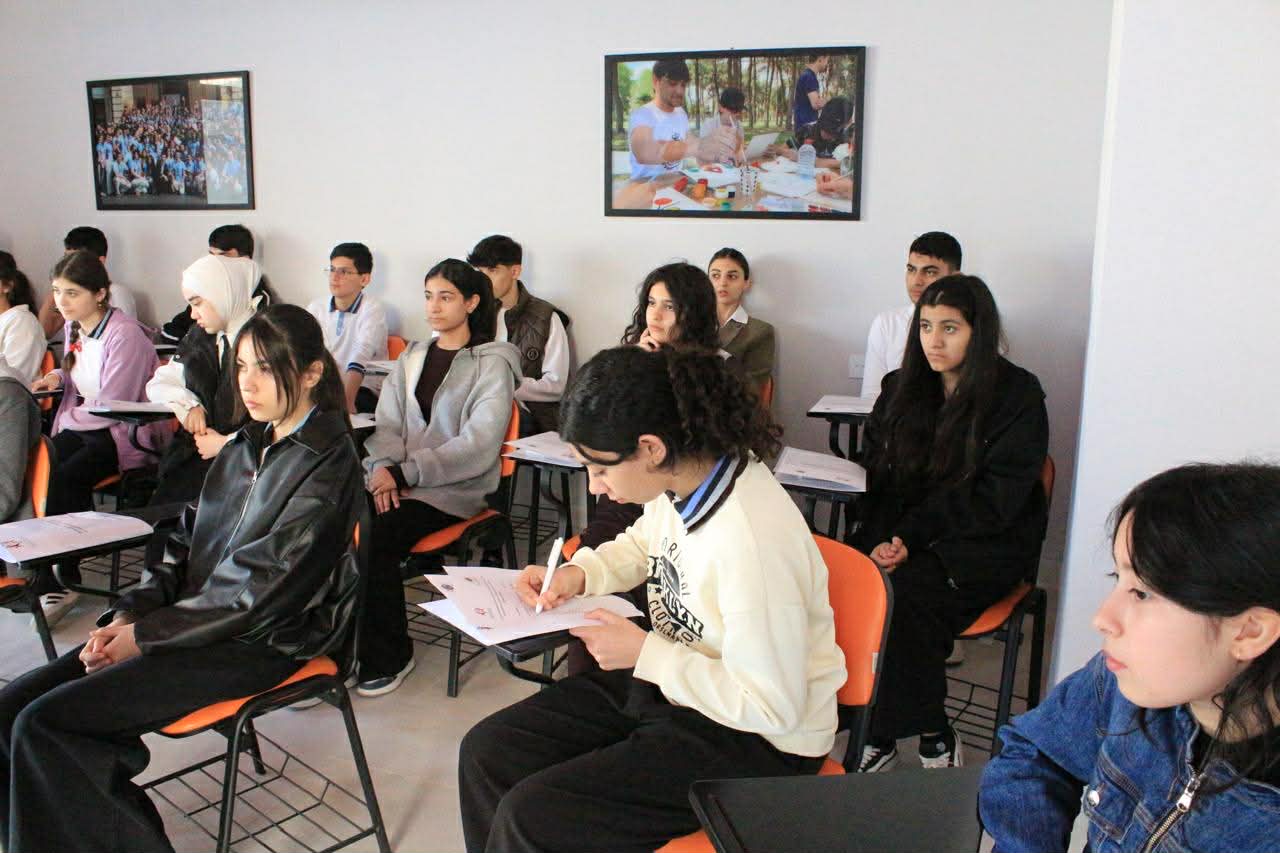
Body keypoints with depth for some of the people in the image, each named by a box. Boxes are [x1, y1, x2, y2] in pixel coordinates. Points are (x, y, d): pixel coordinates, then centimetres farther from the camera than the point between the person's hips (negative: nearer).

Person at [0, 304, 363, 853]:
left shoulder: (326, 464, -14)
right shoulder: (247, 446, 12)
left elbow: (262, 590, -18)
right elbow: (187, 544, 13)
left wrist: (144, 636, -13)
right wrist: (128, 614, -3)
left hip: (260, 644, -8)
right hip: (201, 619, 8)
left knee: (44, 724, -15)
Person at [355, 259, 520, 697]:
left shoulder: (492, 363, -1)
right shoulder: (411, 358, 18)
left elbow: (478, 446, -12)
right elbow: (387, 424, 12)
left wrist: (405, 472, -17)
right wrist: (382, 467, -10)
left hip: (454, 490, -5)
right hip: (396, 480, 5)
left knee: (373, 539, -27)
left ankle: (390, 656, -7)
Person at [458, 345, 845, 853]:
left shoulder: (752, 541, -33)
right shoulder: (682, 479, -8)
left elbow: (772, 707, -26)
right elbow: (642, 545, 16)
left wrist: (645, 654, -21)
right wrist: (580, 574, -3)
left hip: (757, 740, -8)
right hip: (665, 681, 8)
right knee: (486, 753, 3)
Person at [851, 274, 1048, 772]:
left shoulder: (1017, 394, -4)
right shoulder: (900, 388, 13)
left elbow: (995, 501, -11)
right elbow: (874, 474, 7)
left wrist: (912, 538, -17)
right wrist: (881, 541, -12)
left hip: (984, 545, -4)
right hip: (900, 535, 5)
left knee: (900, 595, -31)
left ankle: (933, 738, -13)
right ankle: (878, 736, -14)